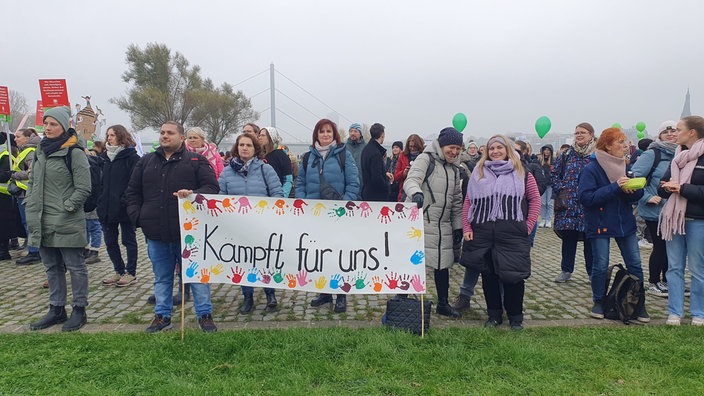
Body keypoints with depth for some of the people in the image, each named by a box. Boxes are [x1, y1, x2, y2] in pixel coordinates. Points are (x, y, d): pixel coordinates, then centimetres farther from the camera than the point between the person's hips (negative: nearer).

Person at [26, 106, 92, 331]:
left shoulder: (74, 153, -10)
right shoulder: (41, 151, 13)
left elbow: (83, 188, -12)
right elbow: (32, 182, 20)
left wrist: (66, 207, -15)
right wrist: (31, 206, 8)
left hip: (68, 223, -8)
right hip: (43, 222, 8)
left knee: (75, 267, 3)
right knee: (52, 268, 16)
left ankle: (79, 310, 14)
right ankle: (56, 309, 27)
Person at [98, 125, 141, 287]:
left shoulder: (131, 157, -8)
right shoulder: (104, 156, 12)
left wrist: (126, 200, -20)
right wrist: (99, 201, 7)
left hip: (124, 207, -7)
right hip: (106, 207, 7)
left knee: (128, 240, 5)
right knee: (110, 241, 13)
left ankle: (131, 273, 15)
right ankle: (119, 271, 26)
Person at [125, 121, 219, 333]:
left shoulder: (196, 160, 2)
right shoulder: (146, 162, 14)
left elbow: (211, 187, -4)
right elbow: (132, 192, 18)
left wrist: (194, 194, -23)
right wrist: (136, 216, 4)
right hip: (156, 233, 4)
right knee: (162, 278, 16)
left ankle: (205, 315, 16)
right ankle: (162, 315, 29)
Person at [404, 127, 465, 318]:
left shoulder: (455, 168, 16)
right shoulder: (426, 159, -5)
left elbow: (457, 200, 19)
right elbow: (412, 180, -21)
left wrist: (458, 226, 15)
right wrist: (416, 193, -43)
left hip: (443, 224, 7)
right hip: (420, 221, -7)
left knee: (443, 264, 12)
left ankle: (443, 304, 25)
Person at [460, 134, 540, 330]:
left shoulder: (521, 173, 8)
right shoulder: (478, 174, 12)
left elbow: (535, 199, 8)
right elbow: (468, 202, 8)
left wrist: (529, 225, -2)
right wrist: (466, 228, 0)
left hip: (513, 234, -2)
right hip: (482, 234, 2)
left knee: (513, 276, 0)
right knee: (488, 276, 8)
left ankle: (515, 317, 19)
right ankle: (494, 315, 24)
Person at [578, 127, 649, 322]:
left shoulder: (626, 166, 7)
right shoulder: (591, 169, -12)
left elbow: (638, 194, 8)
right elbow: (585, 197, -22)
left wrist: (631, 190, -17)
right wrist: (615, 187, -25)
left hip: (625, 223, 5)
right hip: (600, 224, -5)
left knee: (635, 264, 5)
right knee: (600, 266, 2)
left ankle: (639, 303, 19)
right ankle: (598, 302, 20)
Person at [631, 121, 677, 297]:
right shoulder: (652, 153, -11)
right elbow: (634, 176, -18)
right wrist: (647, 197, -20)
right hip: (655, 211, -6)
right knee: (660, 247, 2)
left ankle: (666, 281, 28)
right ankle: (653, 283, 17)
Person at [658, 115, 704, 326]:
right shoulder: (678, 156, 12)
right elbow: (662, 186, 13)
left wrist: (682, 188, -19)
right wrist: (667, 186, -8)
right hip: (674, 219, 6)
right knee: (674, 267, 9)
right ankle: (674, 312, 16)